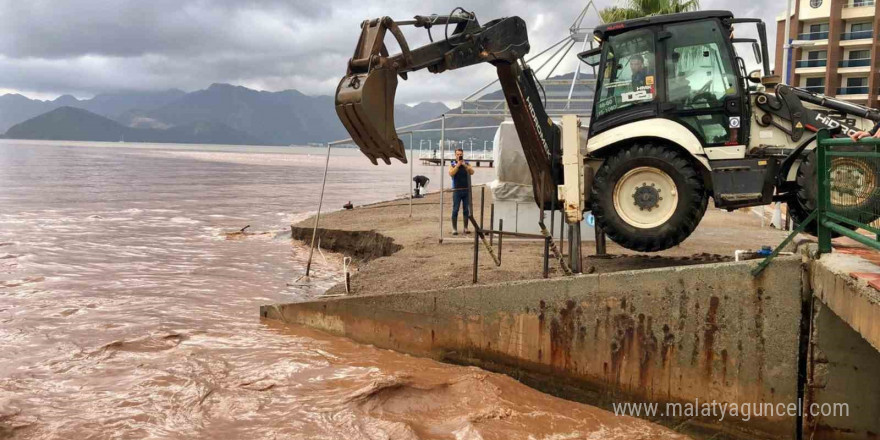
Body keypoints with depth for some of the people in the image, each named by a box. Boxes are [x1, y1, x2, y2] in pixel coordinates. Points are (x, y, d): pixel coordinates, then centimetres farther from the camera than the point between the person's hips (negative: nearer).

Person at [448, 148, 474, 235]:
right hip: (457, 190, -2)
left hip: (466, 190, 2)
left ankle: (466, 228, 12)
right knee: (455, 210, -3)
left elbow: (472, 172, -7)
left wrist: (464, 165, -18)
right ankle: (454, 229, 1)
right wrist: (457, 165, -18)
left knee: (466, 210, 5)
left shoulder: (466, 164, 9)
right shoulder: (452, 165, 4)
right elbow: (451, 173, -14)